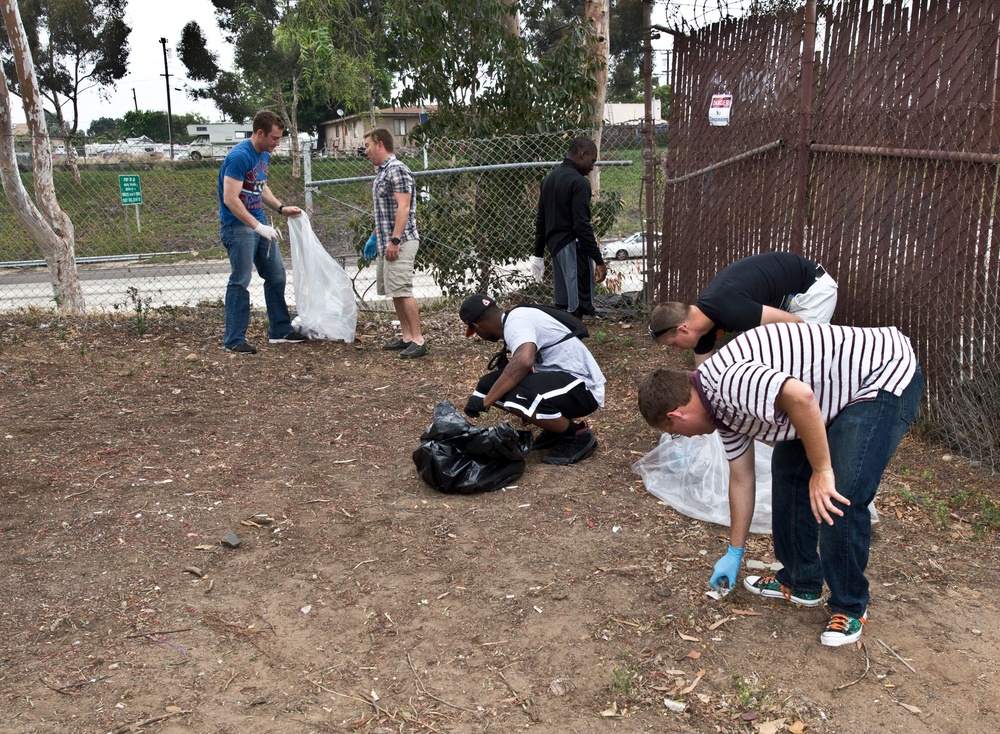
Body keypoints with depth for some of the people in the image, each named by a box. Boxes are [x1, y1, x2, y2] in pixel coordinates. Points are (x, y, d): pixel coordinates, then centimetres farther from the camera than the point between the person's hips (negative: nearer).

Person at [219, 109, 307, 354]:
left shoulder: (264, 155, 9)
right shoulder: (239, 157, -19)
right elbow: (230, 199, -24)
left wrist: (281, 208, 9)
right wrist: (258, 227, -26)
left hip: (259, 224, 9)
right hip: (237, 226, -9)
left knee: (276, 276, 11)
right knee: (241, 282, -5)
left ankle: (280, 331, 21)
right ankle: (234, 340, 4)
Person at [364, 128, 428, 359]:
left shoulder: (397, 169, -12)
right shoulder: (381, 172, 17)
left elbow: (403, 207, -19)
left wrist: (395, 240, -23)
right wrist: (375, 236, 26)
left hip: (400, 242, -10)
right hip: (386, 242, 10)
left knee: (402, 291, -13)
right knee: (393, 291, 10)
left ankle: (418, 341, -10)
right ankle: (407, 338, 15)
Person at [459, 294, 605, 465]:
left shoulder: (515, 321, -19)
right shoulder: (515, 318, 11)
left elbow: (523, 361, -40)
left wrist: (485, 401, -32)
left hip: (583, 387, -10)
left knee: (518, 397, -35)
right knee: (488, 385, 2)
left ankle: (580, 436, -9)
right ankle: (557, 428, 12)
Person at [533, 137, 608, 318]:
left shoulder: (549, 179, 14)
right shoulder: (579, 182, -12)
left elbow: (540, 220, 18)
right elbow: (582, 225, -19)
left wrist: (538, 254, 23)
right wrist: (599, 261, -17)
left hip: (554, 245, 9)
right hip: (573, 248, -9)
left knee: (561, 305, 11)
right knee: (579, 304, -9)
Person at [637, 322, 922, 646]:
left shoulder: (727, 380, -25)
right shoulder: (723, 404, 7)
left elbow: (800, 396, -41)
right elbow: (741, 479, 16)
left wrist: (821, 470, -29)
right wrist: (734, 553, 24)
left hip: (886, 375, -11)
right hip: (844, 389, 11)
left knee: (841, 498, -15)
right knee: (787, 468, 15)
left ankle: (851, 607, 6)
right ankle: (800, 582, 28)